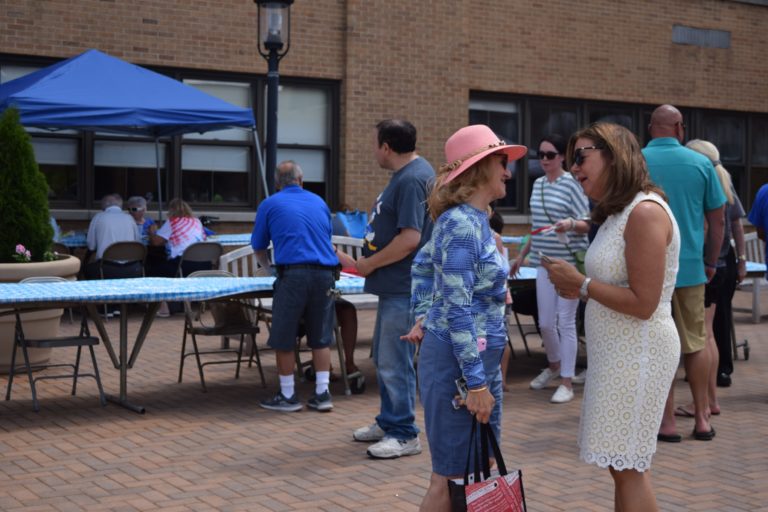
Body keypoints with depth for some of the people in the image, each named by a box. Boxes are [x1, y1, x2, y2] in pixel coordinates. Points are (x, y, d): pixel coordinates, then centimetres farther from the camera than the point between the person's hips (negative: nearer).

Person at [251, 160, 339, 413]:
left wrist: (268, 266, 38)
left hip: (293, 273, -4)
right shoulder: (319, 202, 19)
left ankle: (288, 396, 11)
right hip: (325, 273, 4)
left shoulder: (270, 204, 9)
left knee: (284, 339, 6)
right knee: (320, 338, 12)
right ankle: (322, 394, 12)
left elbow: (259, 247, 17)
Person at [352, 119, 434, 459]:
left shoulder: (412, 179, -19)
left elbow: (410, 239, -25)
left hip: (404, 288, -11)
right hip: (394, 285, 11)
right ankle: (388, 422, 31)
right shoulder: (405, 175, 13)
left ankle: (404, 435, 5)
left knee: (394, 362, -4)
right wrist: (370, 262, 13)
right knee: (383, 357, 19)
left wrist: (370, 264, -14)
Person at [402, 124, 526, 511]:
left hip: (480, 357, 10)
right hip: (458, 360, -10)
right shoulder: (463, 224, -19)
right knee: (451, 478, 0)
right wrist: (476, 382, -23)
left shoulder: (472, 219, 10)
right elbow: (458, 309, -23)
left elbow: (423, 265, 25)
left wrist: (422, 318, 20)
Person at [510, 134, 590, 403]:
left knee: (566, 322, -3)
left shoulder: (572, 184, -8)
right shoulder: (538, 184, 11)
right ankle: (554, 365, 36)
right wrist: (522, 255, 21)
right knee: (545, 322, 10)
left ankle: (566, 382, 5)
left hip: (570, 262, -6)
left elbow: (587, 225, -9)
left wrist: (571, 224, -29)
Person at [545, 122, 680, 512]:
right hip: (617, 352, 10)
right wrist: (578, 290, 3)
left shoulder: (645, 212, -17)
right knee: (625, 465, 12)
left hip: (638, 352, -10)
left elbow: (643, 303, -21)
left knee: (627, 467, -3)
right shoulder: (618, 213, 14)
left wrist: (581, 283, -13)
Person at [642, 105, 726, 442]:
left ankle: (667, 422, 6)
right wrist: (711, 262, 16)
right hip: (690, 267, 2)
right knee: (695, 343, 13)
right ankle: (701, 418, 17)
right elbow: (717, 219, 5)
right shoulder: (701, 164, 0)